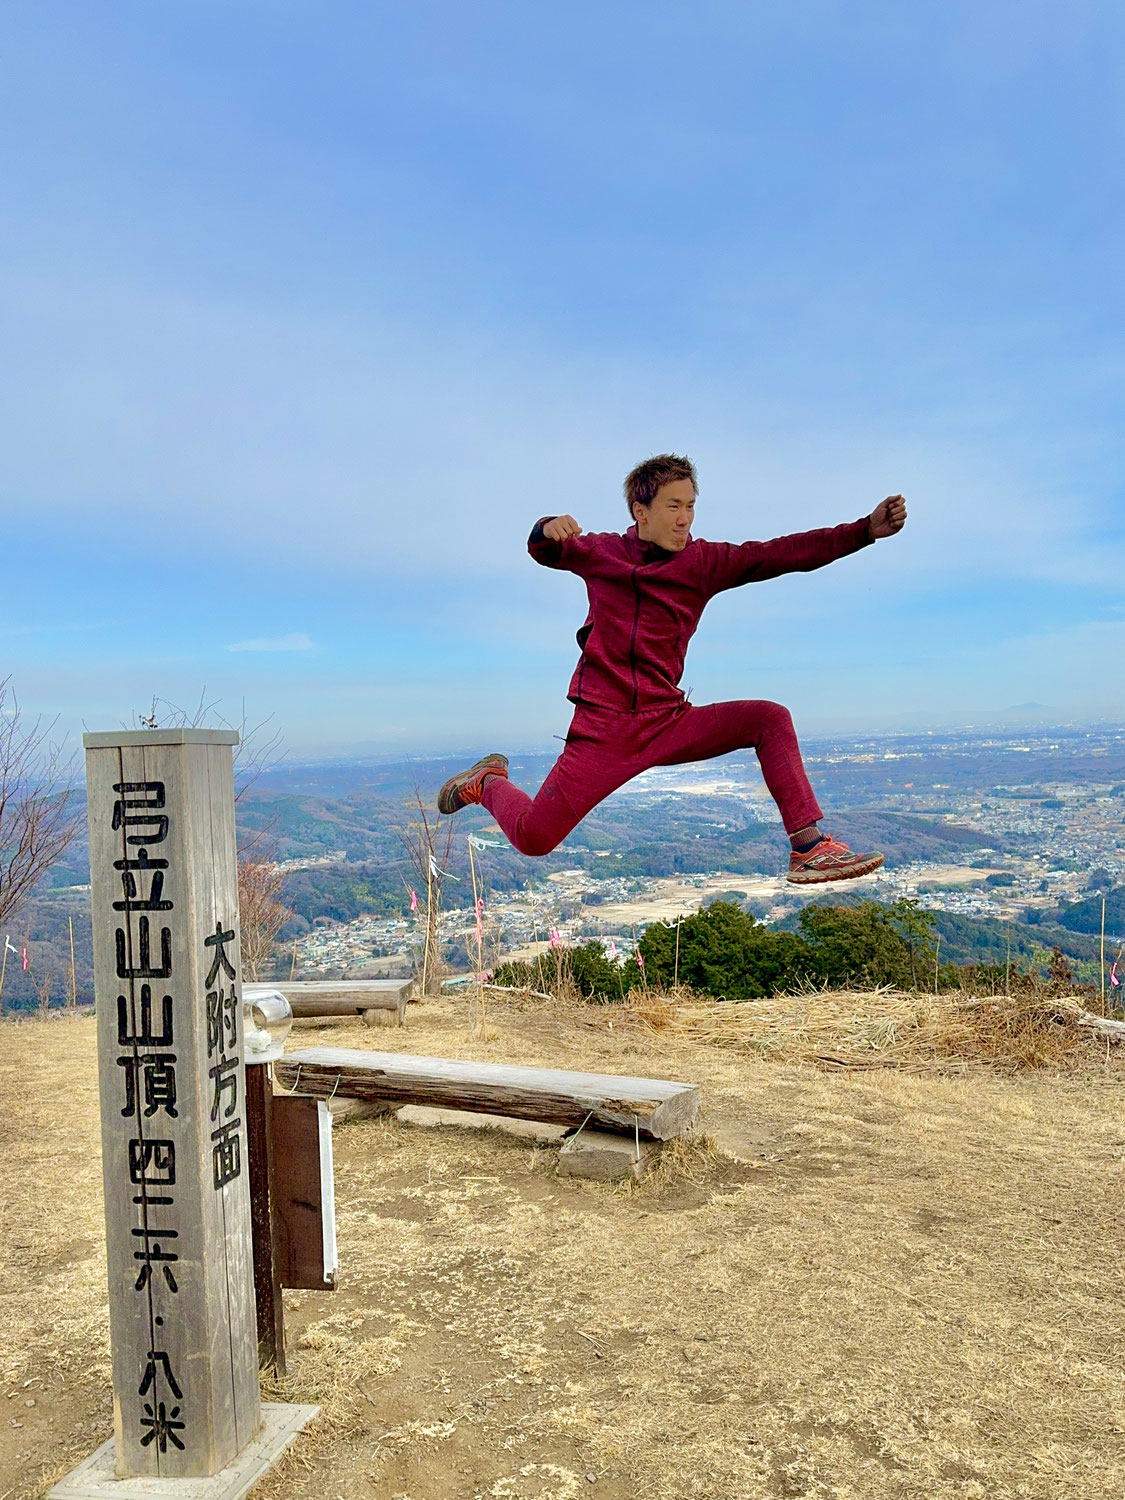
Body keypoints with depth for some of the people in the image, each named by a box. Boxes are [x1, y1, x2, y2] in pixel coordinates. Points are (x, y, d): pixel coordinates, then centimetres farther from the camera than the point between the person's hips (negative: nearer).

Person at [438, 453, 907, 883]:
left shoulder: (705, 561, 1)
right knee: (532, 838, -8)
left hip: (668, 723, 2)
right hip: (603, 727, -2)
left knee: (770, 719, -18)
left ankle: (809, 849, -14)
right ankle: (490, 782, 26)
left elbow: (785, 553, -9)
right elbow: (542, 550, 19)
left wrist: (868, 529, -19)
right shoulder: (600, 552, 4)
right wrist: (550, 528, -7)